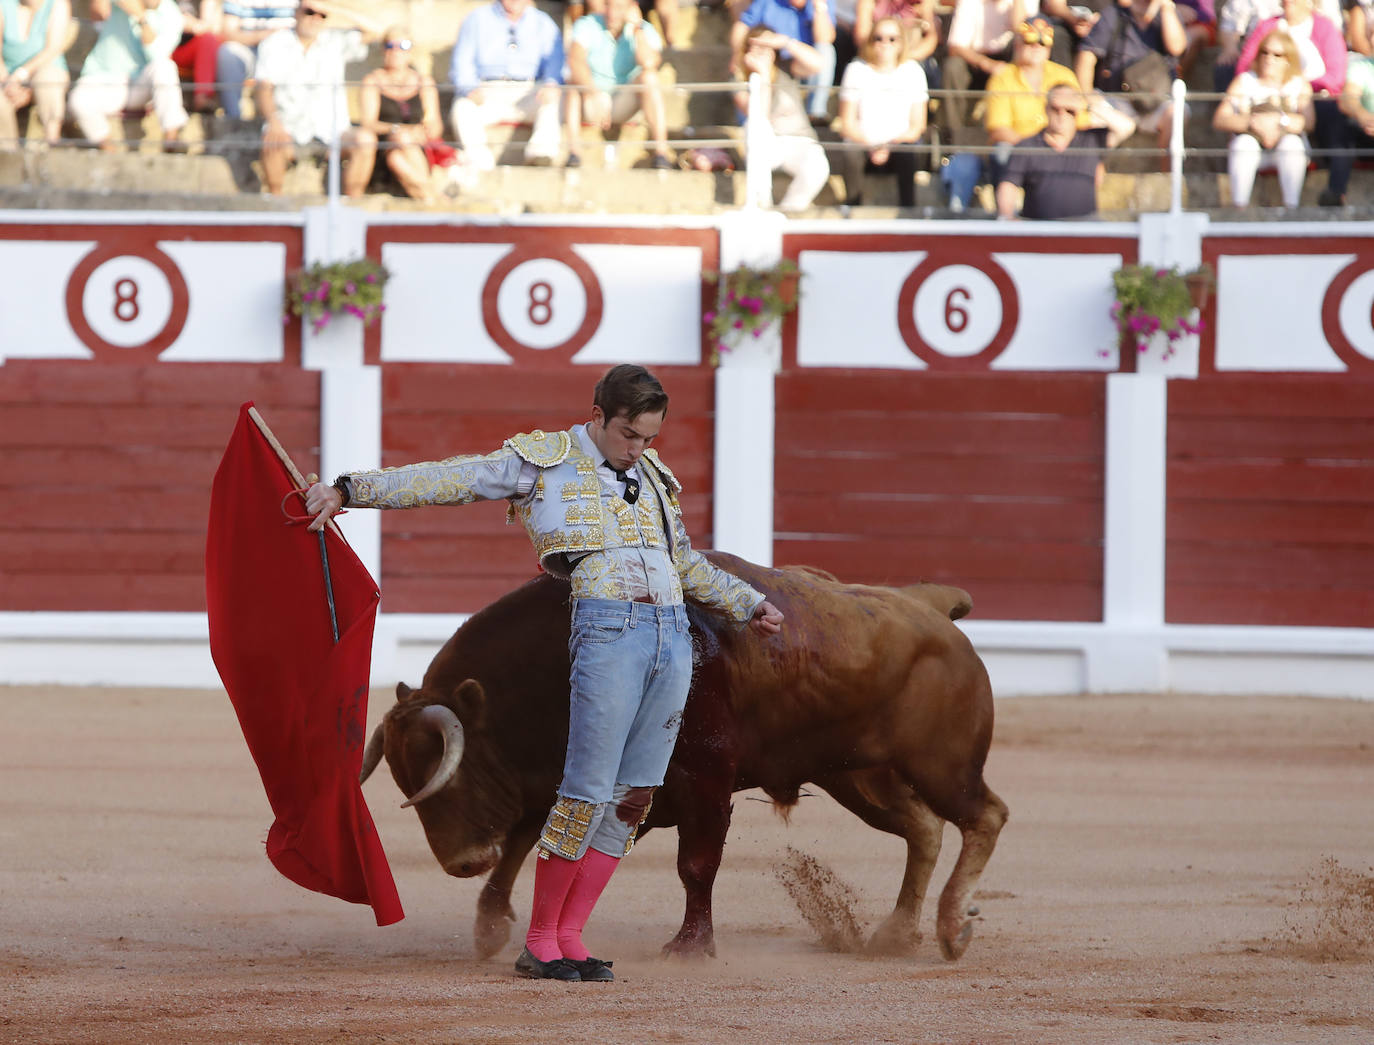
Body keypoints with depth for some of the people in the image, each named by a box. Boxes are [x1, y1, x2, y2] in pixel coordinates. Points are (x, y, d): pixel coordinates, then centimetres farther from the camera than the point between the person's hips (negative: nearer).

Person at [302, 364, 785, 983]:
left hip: (673, 635, 6)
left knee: (635, 796, 3)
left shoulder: (650, 476, 21)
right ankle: (539, 945, 0)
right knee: (589, 791, -10)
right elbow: (448, 480, -1)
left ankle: (570, 938, 9)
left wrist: (749, 606, 36)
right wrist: (348, 491, -6)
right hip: (608, 630, -6)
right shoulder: (545, 461, 4)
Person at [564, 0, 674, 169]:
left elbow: (649, 63, -26)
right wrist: (595, 93, -44)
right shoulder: (587, 25, -9)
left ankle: (661, 151, -31)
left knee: (649, 77, -26)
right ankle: (574, 151, -41)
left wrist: (636, 28, -22)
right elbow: (575, 61, -29)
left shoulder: (645, 31, -4)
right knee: (575, 78, -32)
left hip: (624, 104, 1)